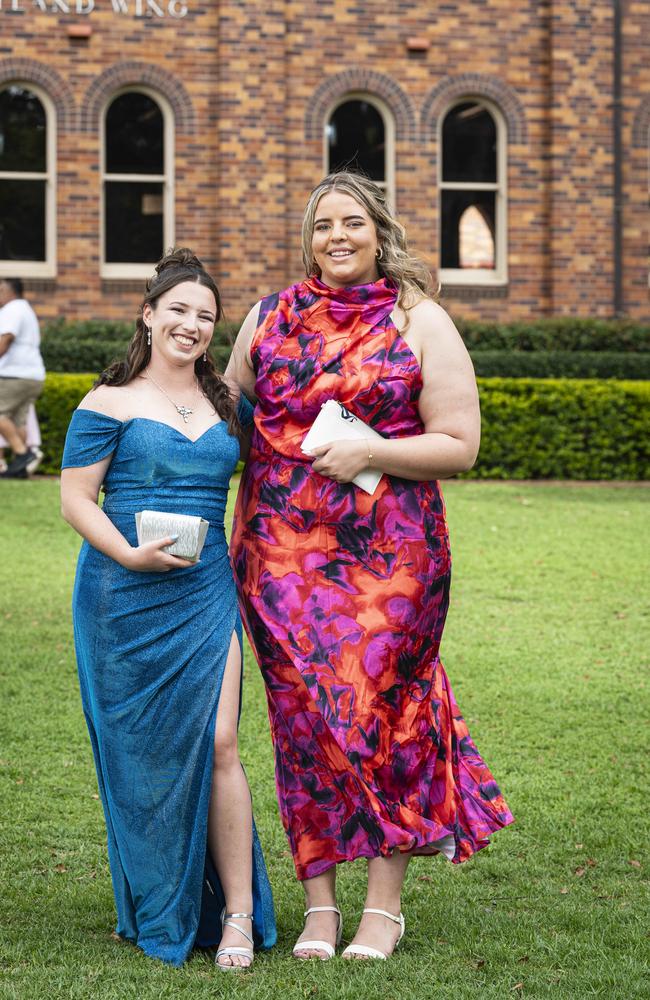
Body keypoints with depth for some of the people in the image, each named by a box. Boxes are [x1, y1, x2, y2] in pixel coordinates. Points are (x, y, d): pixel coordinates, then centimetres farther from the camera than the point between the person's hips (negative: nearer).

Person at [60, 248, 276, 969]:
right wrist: (129, 554, -19)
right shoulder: (111, 402, -1)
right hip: (125, 599, -3)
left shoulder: (227, 404, 12)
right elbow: (75, 499, -5)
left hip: (206, 594, 3)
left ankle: (238, 914, -2)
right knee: (142, 751, 5)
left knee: (216, 744, -7)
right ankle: (153, 911, 20)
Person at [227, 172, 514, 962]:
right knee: (302, 714, 2)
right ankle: (319, 905, 11)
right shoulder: (270, 318, 11)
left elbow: (459, 445, -2)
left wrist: (370, 453, -15)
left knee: (379, 707, -3)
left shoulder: (421, 324, 2)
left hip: (387, 553, -3)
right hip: (283, 549, 3)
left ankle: (385, 906, 8)